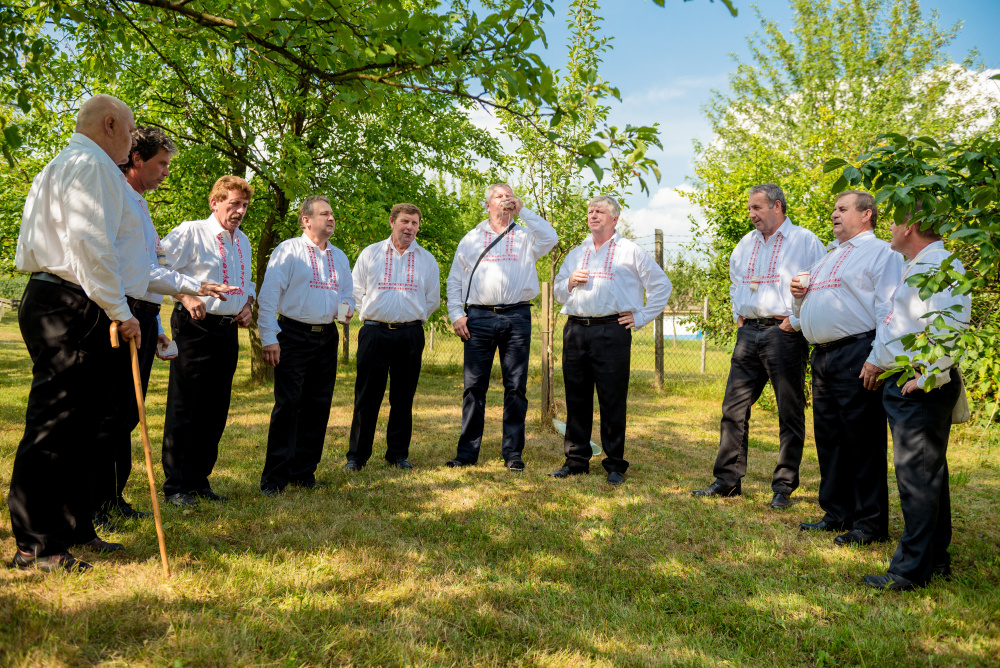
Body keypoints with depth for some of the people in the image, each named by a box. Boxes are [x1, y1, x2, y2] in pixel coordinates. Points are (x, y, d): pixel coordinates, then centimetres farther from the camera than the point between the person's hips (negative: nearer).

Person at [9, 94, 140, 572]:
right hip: (71, 308, -11)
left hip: (48, 298, 11)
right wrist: (119, 311, -18)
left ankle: (73, 529, 21)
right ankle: (35, 546, 0)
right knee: (54, 425, -7)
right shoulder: (92, 164, -7)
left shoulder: (59, 167, 25)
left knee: (79, 425, 13)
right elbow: (90, 242, -20)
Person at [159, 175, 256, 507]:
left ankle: (199, 480, 23)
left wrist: (247, 305, 10)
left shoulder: (243, 242, 17)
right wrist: (185, 298, -20)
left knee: (216, 409, 11)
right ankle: (176, 485, 9)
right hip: (196, 328, -7)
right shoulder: (190, 232, -5)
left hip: (228, 330, 7)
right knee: (184, 408, -2)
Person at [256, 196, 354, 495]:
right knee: (287, 405, -8)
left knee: (318, 406, 7)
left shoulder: (339, 257, 18)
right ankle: (274, 477, 0)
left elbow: (348, 293, 25)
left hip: (327, 337, 6)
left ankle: (304, 473, 18)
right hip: (294, 336, -6)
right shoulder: (288, 251, -1)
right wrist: (269, 338, -13)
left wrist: (346, 307, 0)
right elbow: (268, 295, -6)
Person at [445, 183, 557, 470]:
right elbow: (454, 280, 16)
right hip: (479, 318, 1)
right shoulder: (471, 238, 18)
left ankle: (513, 453, 9)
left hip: (517, 317, 0)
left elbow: (550, 238, -7)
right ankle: (467, 452, 7)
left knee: (516, 386, 1)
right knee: (474, 386, 0)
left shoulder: (525, 236, 15)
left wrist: (523, 211, 0)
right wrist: (456, 314, 2)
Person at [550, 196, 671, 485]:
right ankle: (576, 460, 16)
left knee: (612, 401, -3)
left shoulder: (631, 252, 8)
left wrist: (641, 317, 1)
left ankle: (615, 465, 6)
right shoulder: (576, 254, 22)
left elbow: (661, 285, 7)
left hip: (611, 331, -4)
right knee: (576, 398, 6)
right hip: (575, 330, 5)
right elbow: (558, 293, 24)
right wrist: (570, 282, 2)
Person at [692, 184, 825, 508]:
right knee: (734, 408, 5)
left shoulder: (805, 240, -2)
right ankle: (727, 480, 14)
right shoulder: (745, 244, 17)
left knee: (790, 414, 2)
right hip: (748, 333, 6)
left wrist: (796, 320, -11)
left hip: (784, 333, -6)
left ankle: (783, 487, 11)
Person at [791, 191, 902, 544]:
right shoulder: (829, 257, 25)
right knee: (828, 437, 12)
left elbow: (889, 311, -12)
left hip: (857, 355, -8)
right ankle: (836, 513, 23)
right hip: (822, 356, 8)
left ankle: (870, 522, 5)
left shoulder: (881, 252, 0)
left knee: (863, 440, -4)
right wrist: (799, 296, 10)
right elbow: (808, 313, 32)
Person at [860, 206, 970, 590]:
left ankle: (912, 569, -1)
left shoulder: (941, 266, -14)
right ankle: (936, 560, 26)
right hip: (901, 384, 11)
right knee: (926, 473, 15)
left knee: (917, 475, -7)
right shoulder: (914, 268, 20)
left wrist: (926, 377, -24)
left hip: (922, 389, -11)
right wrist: (877, 360, 25)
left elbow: (949, 327, -27)